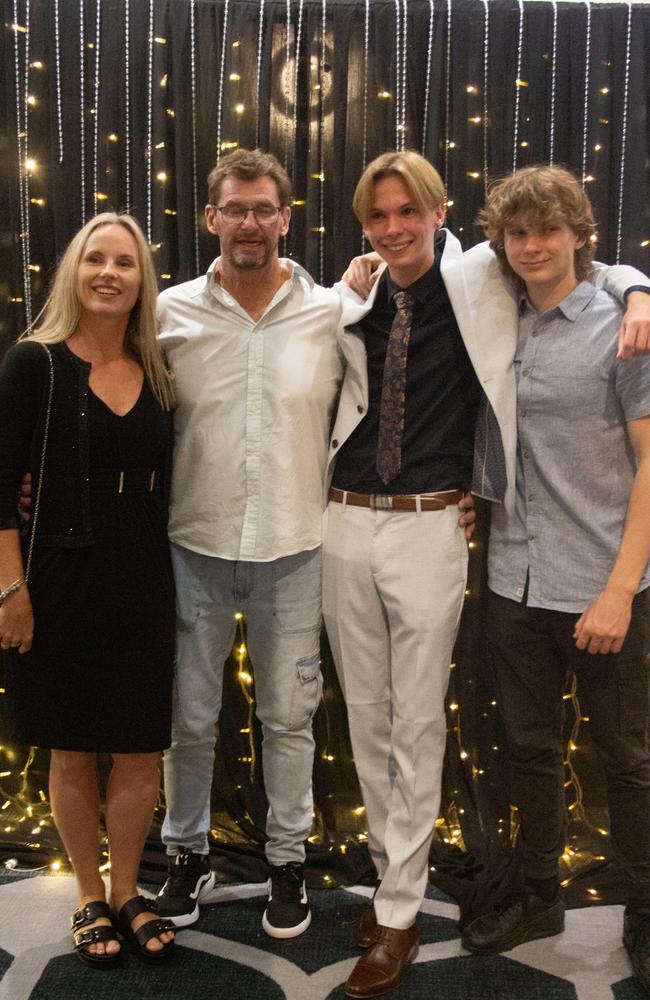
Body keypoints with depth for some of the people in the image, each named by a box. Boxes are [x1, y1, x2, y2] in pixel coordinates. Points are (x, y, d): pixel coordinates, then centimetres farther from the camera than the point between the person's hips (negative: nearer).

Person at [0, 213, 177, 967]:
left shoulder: (156, 374, 6)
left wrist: (166, 579, 8)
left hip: (143, 587, 4)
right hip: (61, 584, -3)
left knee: (142, 753, 9)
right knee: (73, 751, 11)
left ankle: (126, 892, 30)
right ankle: (89, 898, 31)